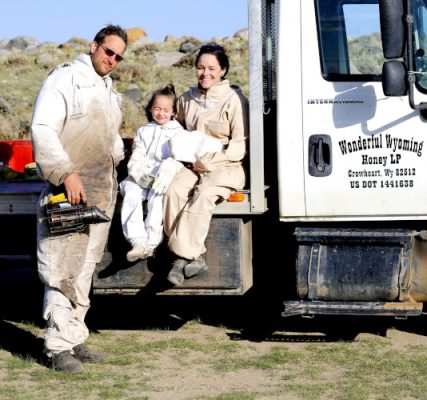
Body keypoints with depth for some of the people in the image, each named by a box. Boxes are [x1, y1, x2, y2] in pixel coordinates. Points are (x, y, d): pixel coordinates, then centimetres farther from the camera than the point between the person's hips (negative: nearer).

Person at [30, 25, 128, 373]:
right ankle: (59, 347, -6)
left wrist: (119, 156, 21)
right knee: (62, 272, -9)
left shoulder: (109, 90, 21)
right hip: (67, 191, -8)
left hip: (102, 193, 9)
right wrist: (67, 174, -21)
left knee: (84, 271, 11)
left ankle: (75, 339, 17)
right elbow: (42, 130, -15)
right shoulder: (65, 78, -5)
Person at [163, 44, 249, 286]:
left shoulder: (234, 100, -2)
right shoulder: (187, 100, 14)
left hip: (225, 168, -4)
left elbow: (241, 145, -4)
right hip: (193, 166, 4)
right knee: (174, 190, -27)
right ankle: (193, 257, -32)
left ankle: (183, 255, -35)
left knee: (204, 195, -34)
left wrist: (211, 161, -13)